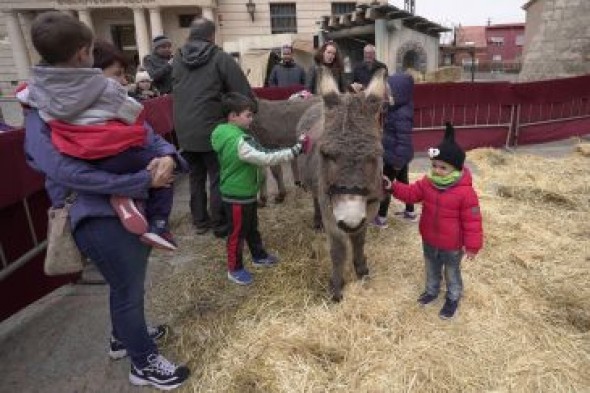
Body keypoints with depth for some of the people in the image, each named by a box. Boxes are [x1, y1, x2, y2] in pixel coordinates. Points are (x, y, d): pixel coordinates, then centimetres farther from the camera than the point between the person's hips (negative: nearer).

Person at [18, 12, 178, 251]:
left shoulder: (37, 88, 6)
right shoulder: (104, 87, -5)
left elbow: (22, 97, 27)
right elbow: (134, 113, 3)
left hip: (74, 164, 5)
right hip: (114, 157, -5)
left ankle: (117, 195, 1)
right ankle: (157, 225, 2)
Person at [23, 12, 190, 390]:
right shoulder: (45, 111, -12)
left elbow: (153, 139, 9)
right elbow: (61, 168, -27)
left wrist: (167, 157, -17)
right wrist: (143, 180, -27)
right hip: (100, 217, -7)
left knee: (129, 284, 25)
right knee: (130, 289, 7)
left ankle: (124, 337, 51)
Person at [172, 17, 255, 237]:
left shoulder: (177, 59, 7)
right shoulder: (220, 58, -7)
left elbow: (175, 92, 13)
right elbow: (244, 93, -10)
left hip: (184, 131, 5)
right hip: (212, 130, -5)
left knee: (196, 177, 16)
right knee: (218, 178, 6)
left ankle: (200, 221, 26)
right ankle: (220, 224, 14)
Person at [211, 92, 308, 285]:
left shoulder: (229, 134, 2)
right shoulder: (237, 142, -30)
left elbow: (257, 155, 13)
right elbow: (265, 159, -34)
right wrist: (295, 150, -32)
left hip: (246, 193, 10)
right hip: (237, 197, -10)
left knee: (252, 227, 25)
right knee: (237, 233, 8)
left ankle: (259, 256, 43)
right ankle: (235, 269, 25)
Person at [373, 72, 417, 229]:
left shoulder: (401, 114, -26)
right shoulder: (399, 108, 2)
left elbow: (404, 139, -25)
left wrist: (398, 160, -21)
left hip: (394, 156, -9)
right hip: (401, 156, 9)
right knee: (403, 182, 19)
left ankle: (381, 218, 14)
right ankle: (410, 212, 34)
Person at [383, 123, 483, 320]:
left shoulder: (465, 192, -25)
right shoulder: (427, 183, -9)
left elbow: (472, 221, -19)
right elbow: (411, 193, -1)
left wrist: (472, 245, -15)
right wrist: (393, 188, -19)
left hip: (452, 245, -5)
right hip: (429, 240, 5)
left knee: (452, 272, 18)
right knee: (431, 268, 26)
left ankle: (453, 299, 42)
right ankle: (431, 291, 51)